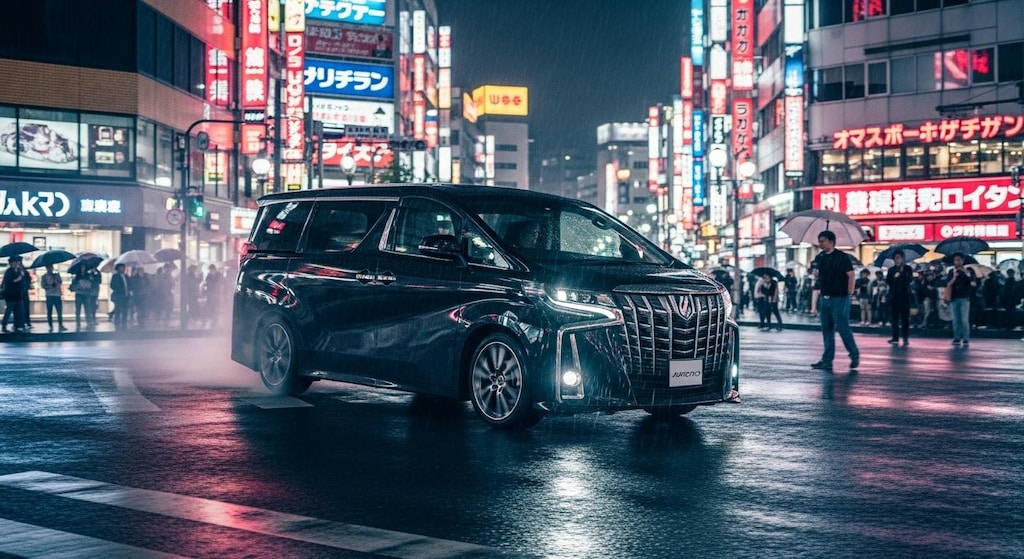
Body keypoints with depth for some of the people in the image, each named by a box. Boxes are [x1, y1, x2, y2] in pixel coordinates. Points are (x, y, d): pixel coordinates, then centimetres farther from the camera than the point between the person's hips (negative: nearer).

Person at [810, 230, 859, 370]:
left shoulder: (842, 257, -10)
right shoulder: (819, 258, 10)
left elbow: (851, 275, -12)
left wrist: (849, 293, -11)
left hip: (839, 299, -7)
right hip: (824, 298, 7)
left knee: (842, 328, -6)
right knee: (827, 330, 8)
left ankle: (854, 355, 10)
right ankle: (827, 360, 11)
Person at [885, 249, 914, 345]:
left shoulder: (907, 268, 4)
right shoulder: (891, 270, 13)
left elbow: (910, 279, -9)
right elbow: (887, 282, 4)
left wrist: (902, 273, -19)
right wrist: (894, 277, -12)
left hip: (904, 295, -3)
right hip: (893, 295, 3)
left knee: (905, 317, -5)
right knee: (894, 317, 2)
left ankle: (905, 338, -3)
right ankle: (895, 337, 6)